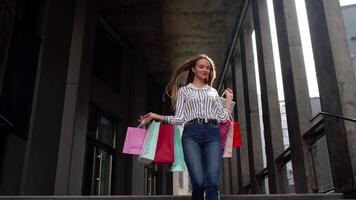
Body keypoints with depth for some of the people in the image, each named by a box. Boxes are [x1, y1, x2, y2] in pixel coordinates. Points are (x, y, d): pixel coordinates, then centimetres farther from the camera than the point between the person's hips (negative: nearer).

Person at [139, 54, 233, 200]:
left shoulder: (213, 92, 25)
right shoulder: (184, 90, 19)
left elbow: (222, 117, 15)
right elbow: (179, 118, 12)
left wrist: (229, 98, 20)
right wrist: (156, 116, 5)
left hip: (212, 133, 2)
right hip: (191, 134, -1)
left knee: (212, 183, -18)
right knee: (198, 183, -19)